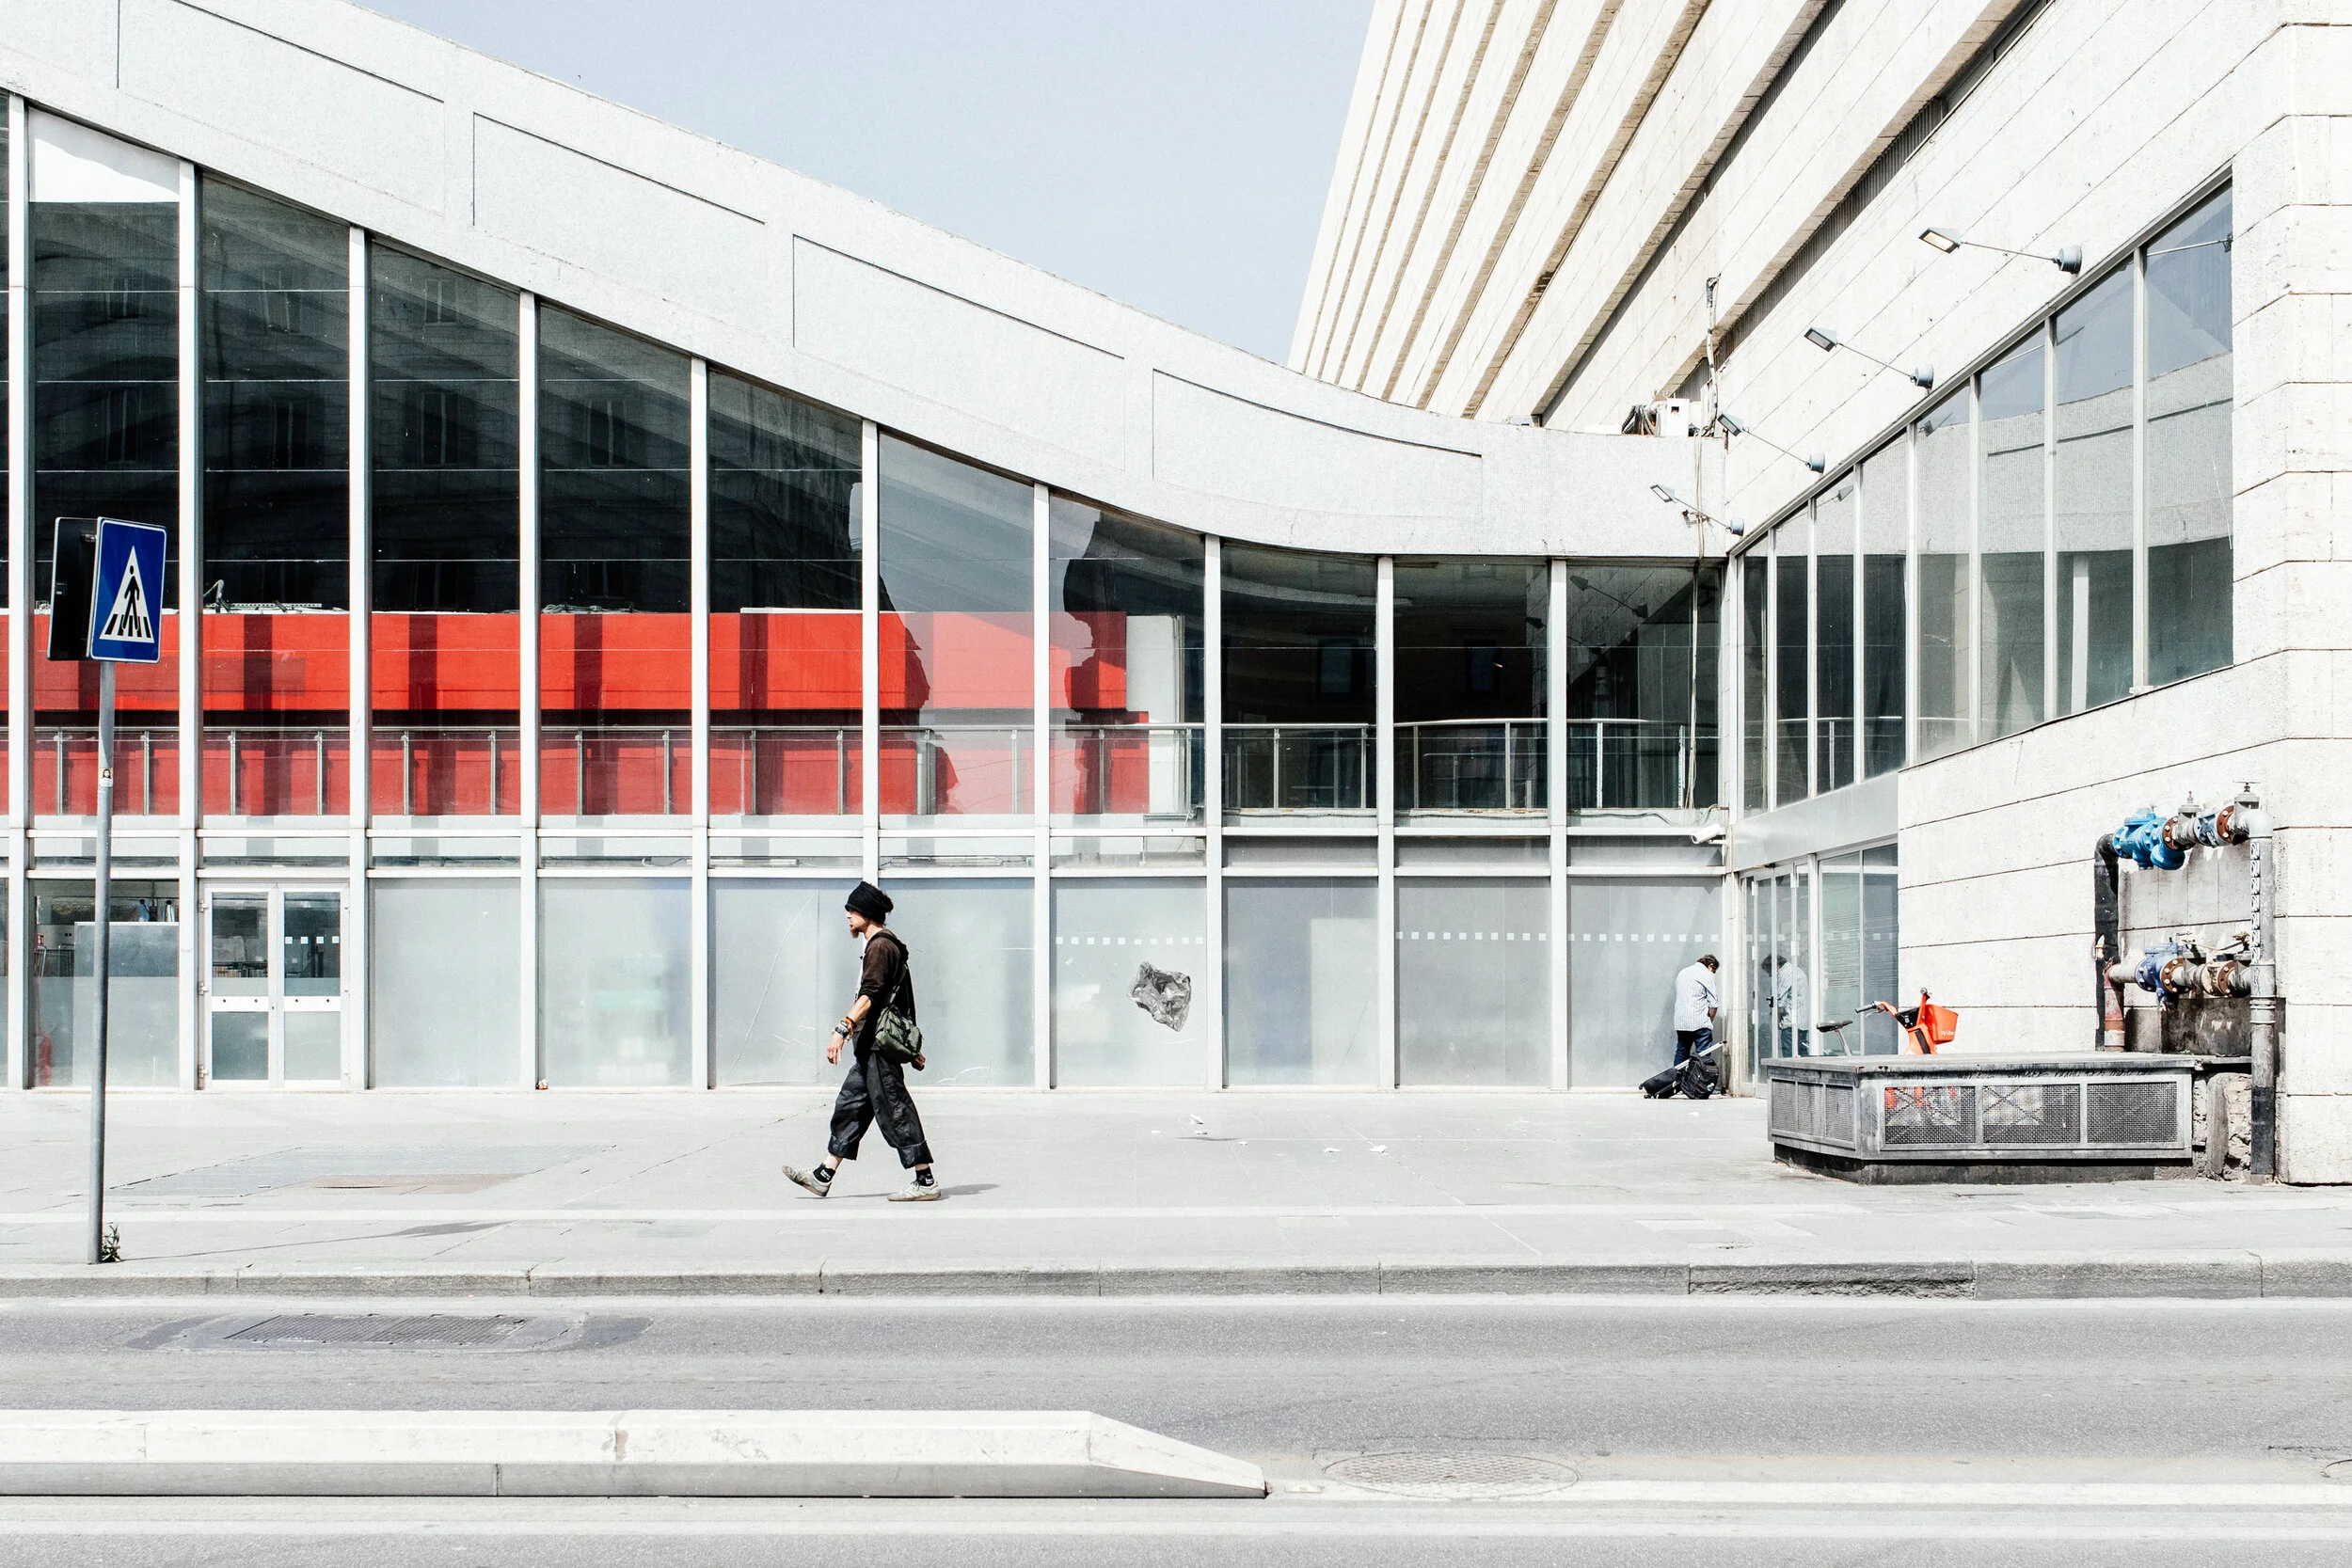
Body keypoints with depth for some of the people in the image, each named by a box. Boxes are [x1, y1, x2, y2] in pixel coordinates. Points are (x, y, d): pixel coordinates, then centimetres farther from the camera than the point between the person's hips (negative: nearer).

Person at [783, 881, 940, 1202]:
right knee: (849, 1107, 12)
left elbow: (869, 995, -26)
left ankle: (925, 1181, -6)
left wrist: (842, 1029, -33)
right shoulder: (886, 945, 20)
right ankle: (823, 1177, 17)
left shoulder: (880, 946, -12)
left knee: (894, 1110, -8)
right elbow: (902, 1004, 24)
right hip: (871, 1047, 11)